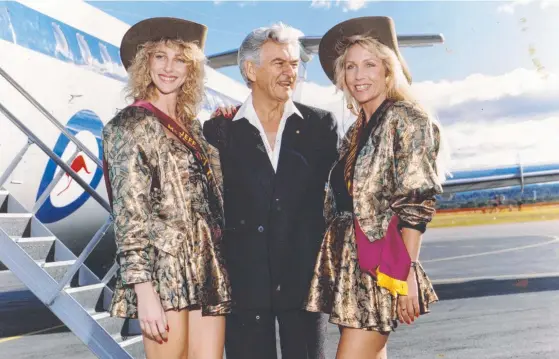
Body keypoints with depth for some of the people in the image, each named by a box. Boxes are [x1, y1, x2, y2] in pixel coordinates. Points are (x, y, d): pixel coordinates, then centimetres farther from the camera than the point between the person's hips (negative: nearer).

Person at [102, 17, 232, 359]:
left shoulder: (194, 125, 16)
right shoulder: (130, 124, -1)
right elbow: (129, 212, -10)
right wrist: (143, 288, -16)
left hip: (209, 269, 6)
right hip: (164, 269, -6)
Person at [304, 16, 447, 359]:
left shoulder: (406, 118, -6)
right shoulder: (357, 131, 16)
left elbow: (415, 204, -13)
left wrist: (408, 272, -17)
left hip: (381, 263, -7)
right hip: (348, 260, 7)